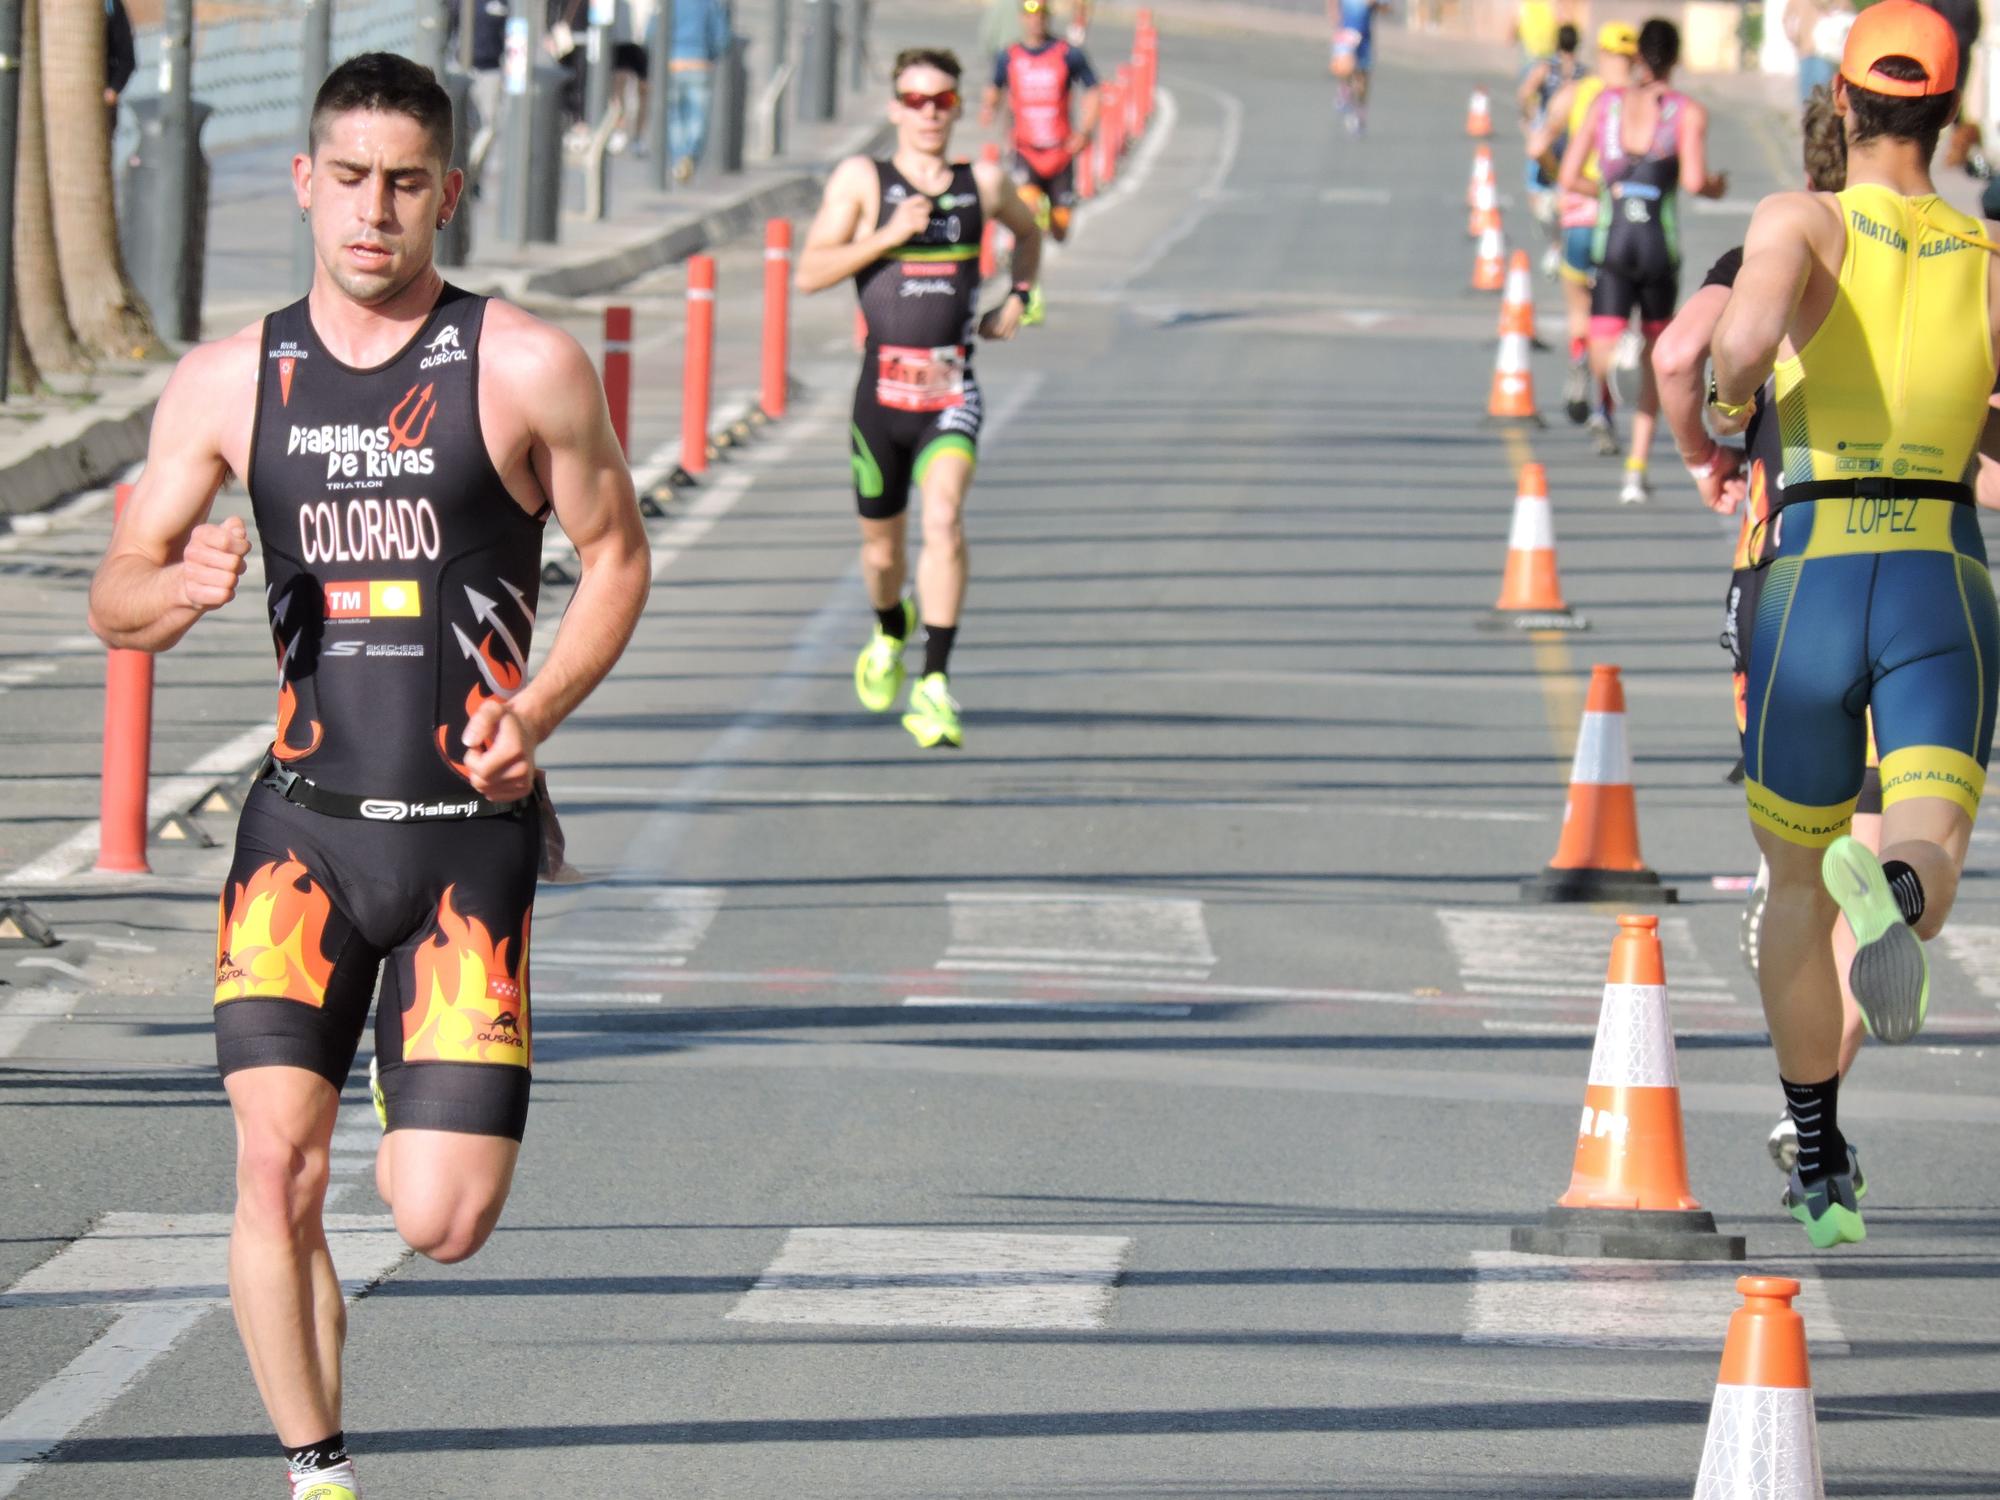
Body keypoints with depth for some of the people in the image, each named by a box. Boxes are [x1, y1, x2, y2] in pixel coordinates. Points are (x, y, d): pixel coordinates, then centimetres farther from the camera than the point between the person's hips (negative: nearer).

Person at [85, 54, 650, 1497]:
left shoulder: (525, 368, -3)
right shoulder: (230, 380, 4)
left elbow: (617, 555, 7)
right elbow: (115, 601, 8)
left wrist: (537, 710, -10)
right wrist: (183, 586, -17)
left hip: (469, 832, -1)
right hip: (305, 822, 2)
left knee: (442, 1220, -5)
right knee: (277, 1167, -15)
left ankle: (429, 1098, 33)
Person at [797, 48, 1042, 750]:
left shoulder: (983, 184, 7)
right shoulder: (862, 179, 0)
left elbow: (1027, 231, 30)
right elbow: (810, 273, -6)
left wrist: (1018, 297, 13)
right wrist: (890, 235, -16)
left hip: (951, 391, 0)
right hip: (883, 388, 0)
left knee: (944, 516, -23)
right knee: (881, 543, 12)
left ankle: (935, 682, -24)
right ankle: (890, 631, 47)